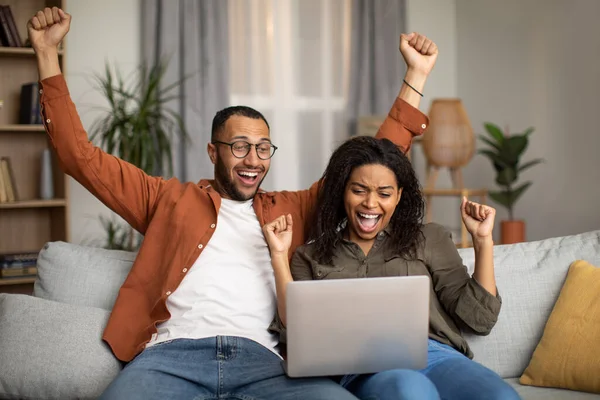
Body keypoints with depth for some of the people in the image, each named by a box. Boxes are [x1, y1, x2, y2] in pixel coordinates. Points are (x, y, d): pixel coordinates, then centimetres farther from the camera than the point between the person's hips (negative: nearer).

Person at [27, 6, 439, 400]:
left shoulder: (292, 208, 26)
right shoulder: (172, 198, 23)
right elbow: (81, 156, 21)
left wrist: (415, 75, 22)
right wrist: (48, 54, 16)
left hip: (262, 359, 2)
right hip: (172, 354, -1)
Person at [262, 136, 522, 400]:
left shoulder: (430, 239, 20)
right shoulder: (311, 257, 20)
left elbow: (479, 319, 13)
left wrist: (483, 239, 9)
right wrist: (279, 255, 3)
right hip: (362, 368, -2)